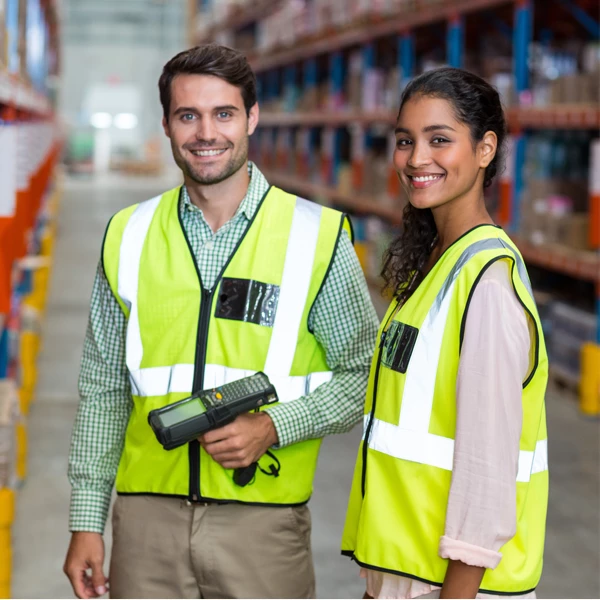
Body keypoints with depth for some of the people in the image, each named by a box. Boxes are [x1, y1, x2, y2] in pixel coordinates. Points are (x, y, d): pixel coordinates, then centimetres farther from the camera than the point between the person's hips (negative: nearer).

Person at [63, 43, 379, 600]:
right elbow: (103, 391, 11)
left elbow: (364, 373, 3)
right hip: (149, 515, 2)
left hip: (262, 519, -2)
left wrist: (274, 427, -12)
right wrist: (86, 521, 7)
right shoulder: (128, 237, 7)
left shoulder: (317, 236, -1)